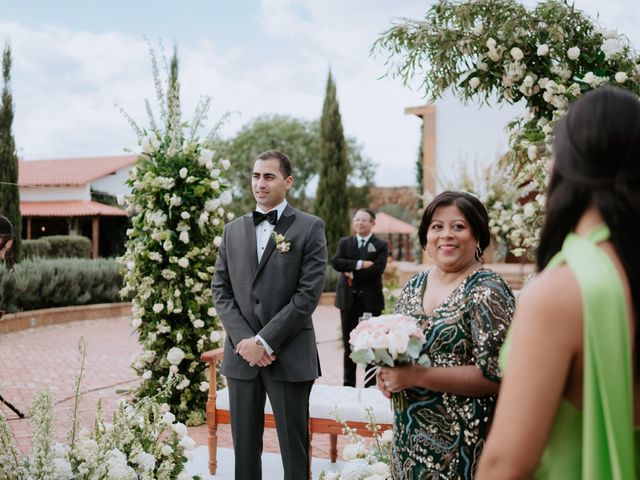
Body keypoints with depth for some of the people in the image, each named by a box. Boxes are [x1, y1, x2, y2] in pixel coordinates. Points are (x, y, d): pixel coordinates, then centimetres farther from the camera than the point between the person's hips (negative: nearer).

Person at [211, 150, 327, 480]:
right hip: (241, 354, 4)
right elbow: (220, 290, 8)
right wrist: (244, 339, -7)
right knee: (244, 446, 10)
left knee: (293, 448, 3)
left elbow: (308, 293, -9)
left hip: (289, 355, -4)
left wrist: (265, 341, -13)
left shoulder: (309, 228, -1)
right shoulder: (233, 230, 12)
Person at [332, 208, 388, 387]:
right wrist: (360, 264, -17)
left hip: (371, 300, -2)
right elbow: (336, 262, -8)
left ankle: (370, 385, 10)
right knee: (349, 346, 7)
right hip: (348, 300, 2)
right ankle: (348, 385, 15)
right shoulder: (344, 242, 11)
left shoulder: (381, 245, 3)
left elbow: (377, 269, -13)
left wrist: (353, 274, -12)